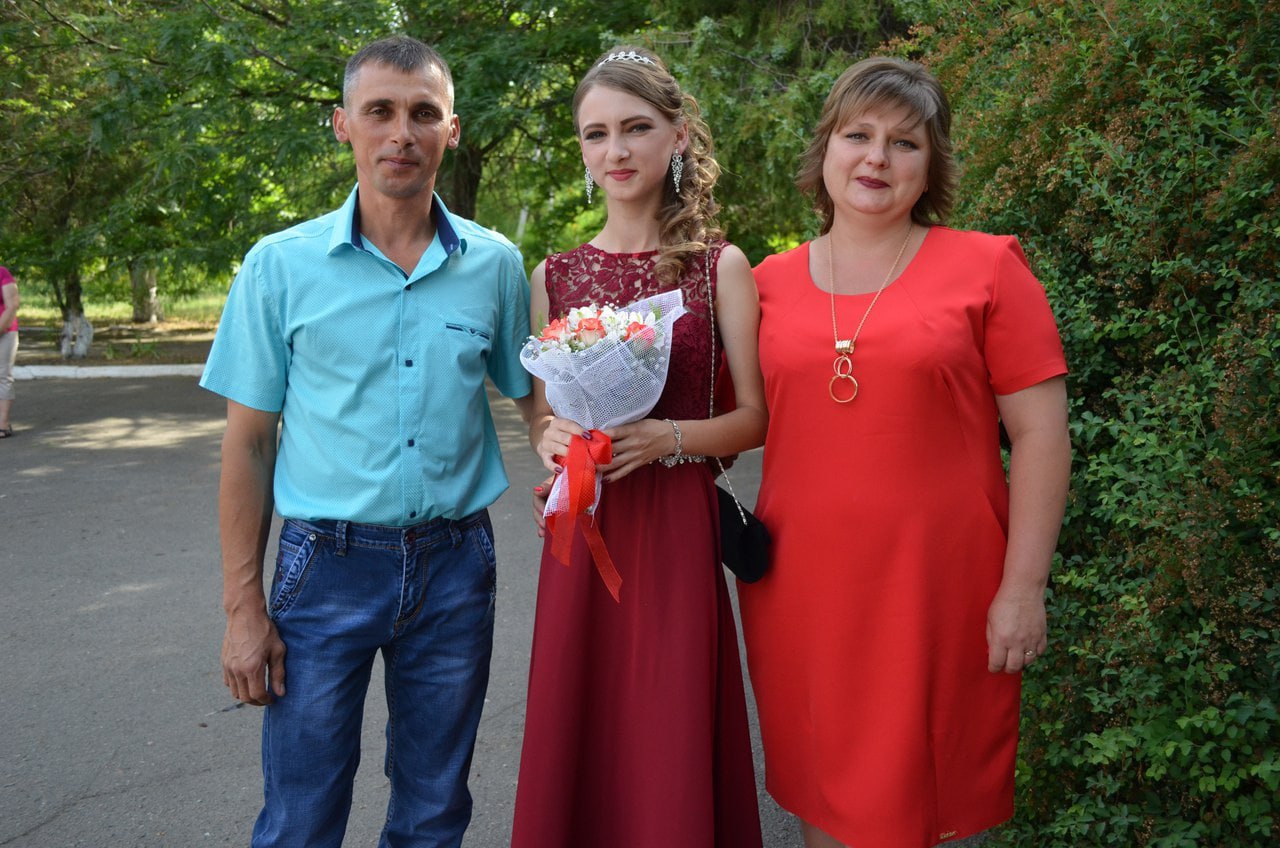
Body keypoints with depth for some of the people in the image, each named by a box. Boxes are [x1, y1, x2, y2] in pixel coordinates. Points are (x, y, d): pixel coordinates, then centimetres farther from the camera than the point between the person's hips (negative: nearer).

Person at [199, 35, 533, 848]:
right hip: (328, 562, -1)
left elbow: (533, 398, 12)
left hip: (454, 565, 2)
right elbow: (249, 444, 0)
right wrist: (244, 607, -3)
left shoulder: (495, 264, 1)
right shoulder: (282, 265, -3)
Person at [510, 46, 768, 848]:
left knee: (671, 744, 4)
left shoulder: (721, 265, 0)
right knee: (578, 741, 9)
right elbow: (541, 413, 13)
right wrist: (553, 438, -10)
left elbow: (754, 418, -1)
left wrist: (664, 437, -17)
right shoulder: (554, 276, 7)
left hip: (678, 526, -2)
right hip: (583, 530, 2)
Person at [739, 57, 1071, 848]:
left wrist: (1023, 587, -8)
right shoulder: (772, 282, 6)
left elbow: (1041, 434, -4)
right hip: (803, 591, 3)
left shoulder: (985, 268, -2)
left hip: (937, 593, -2)